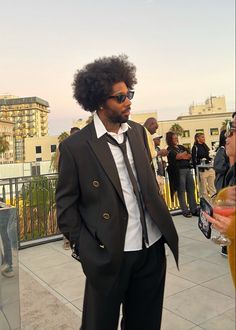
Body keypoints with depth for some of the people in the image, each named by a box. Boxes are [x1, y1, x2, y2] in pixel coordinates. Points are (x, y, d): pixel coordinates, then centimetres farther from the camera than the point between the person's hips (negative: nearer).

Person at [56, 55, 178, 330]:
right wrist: (87, 251, -10)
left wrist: (163, 220, 10)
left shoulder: (138, 132, 5)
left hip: (152, 247, 5)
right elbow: (66, 206, -7)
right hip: (111, 256, -4)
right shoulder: (75, 147, -12)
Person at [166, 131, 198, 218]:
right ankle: (185, 211, 3)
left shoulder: (181, 147, 19)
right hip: (179, 171, -6)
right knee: (181, 191, -3)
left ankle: (194, 209, 11)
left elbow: (190, 156, 9)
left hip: (188, 169, 6)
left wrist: (181, 156, -8)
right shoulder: (170, 149, 1)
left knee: (191, 190, 5)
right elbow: (177, 156, -14)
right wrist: (185, 154, 3)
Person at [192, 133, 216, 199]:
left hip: (210, 169, 7)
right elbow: (194, 160, -12)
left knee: (212, 188, 11)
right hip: (202, 170, -7)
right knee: (203, 190, 0)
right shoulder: (195, 148, -7)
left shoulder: (205, 146, 15)